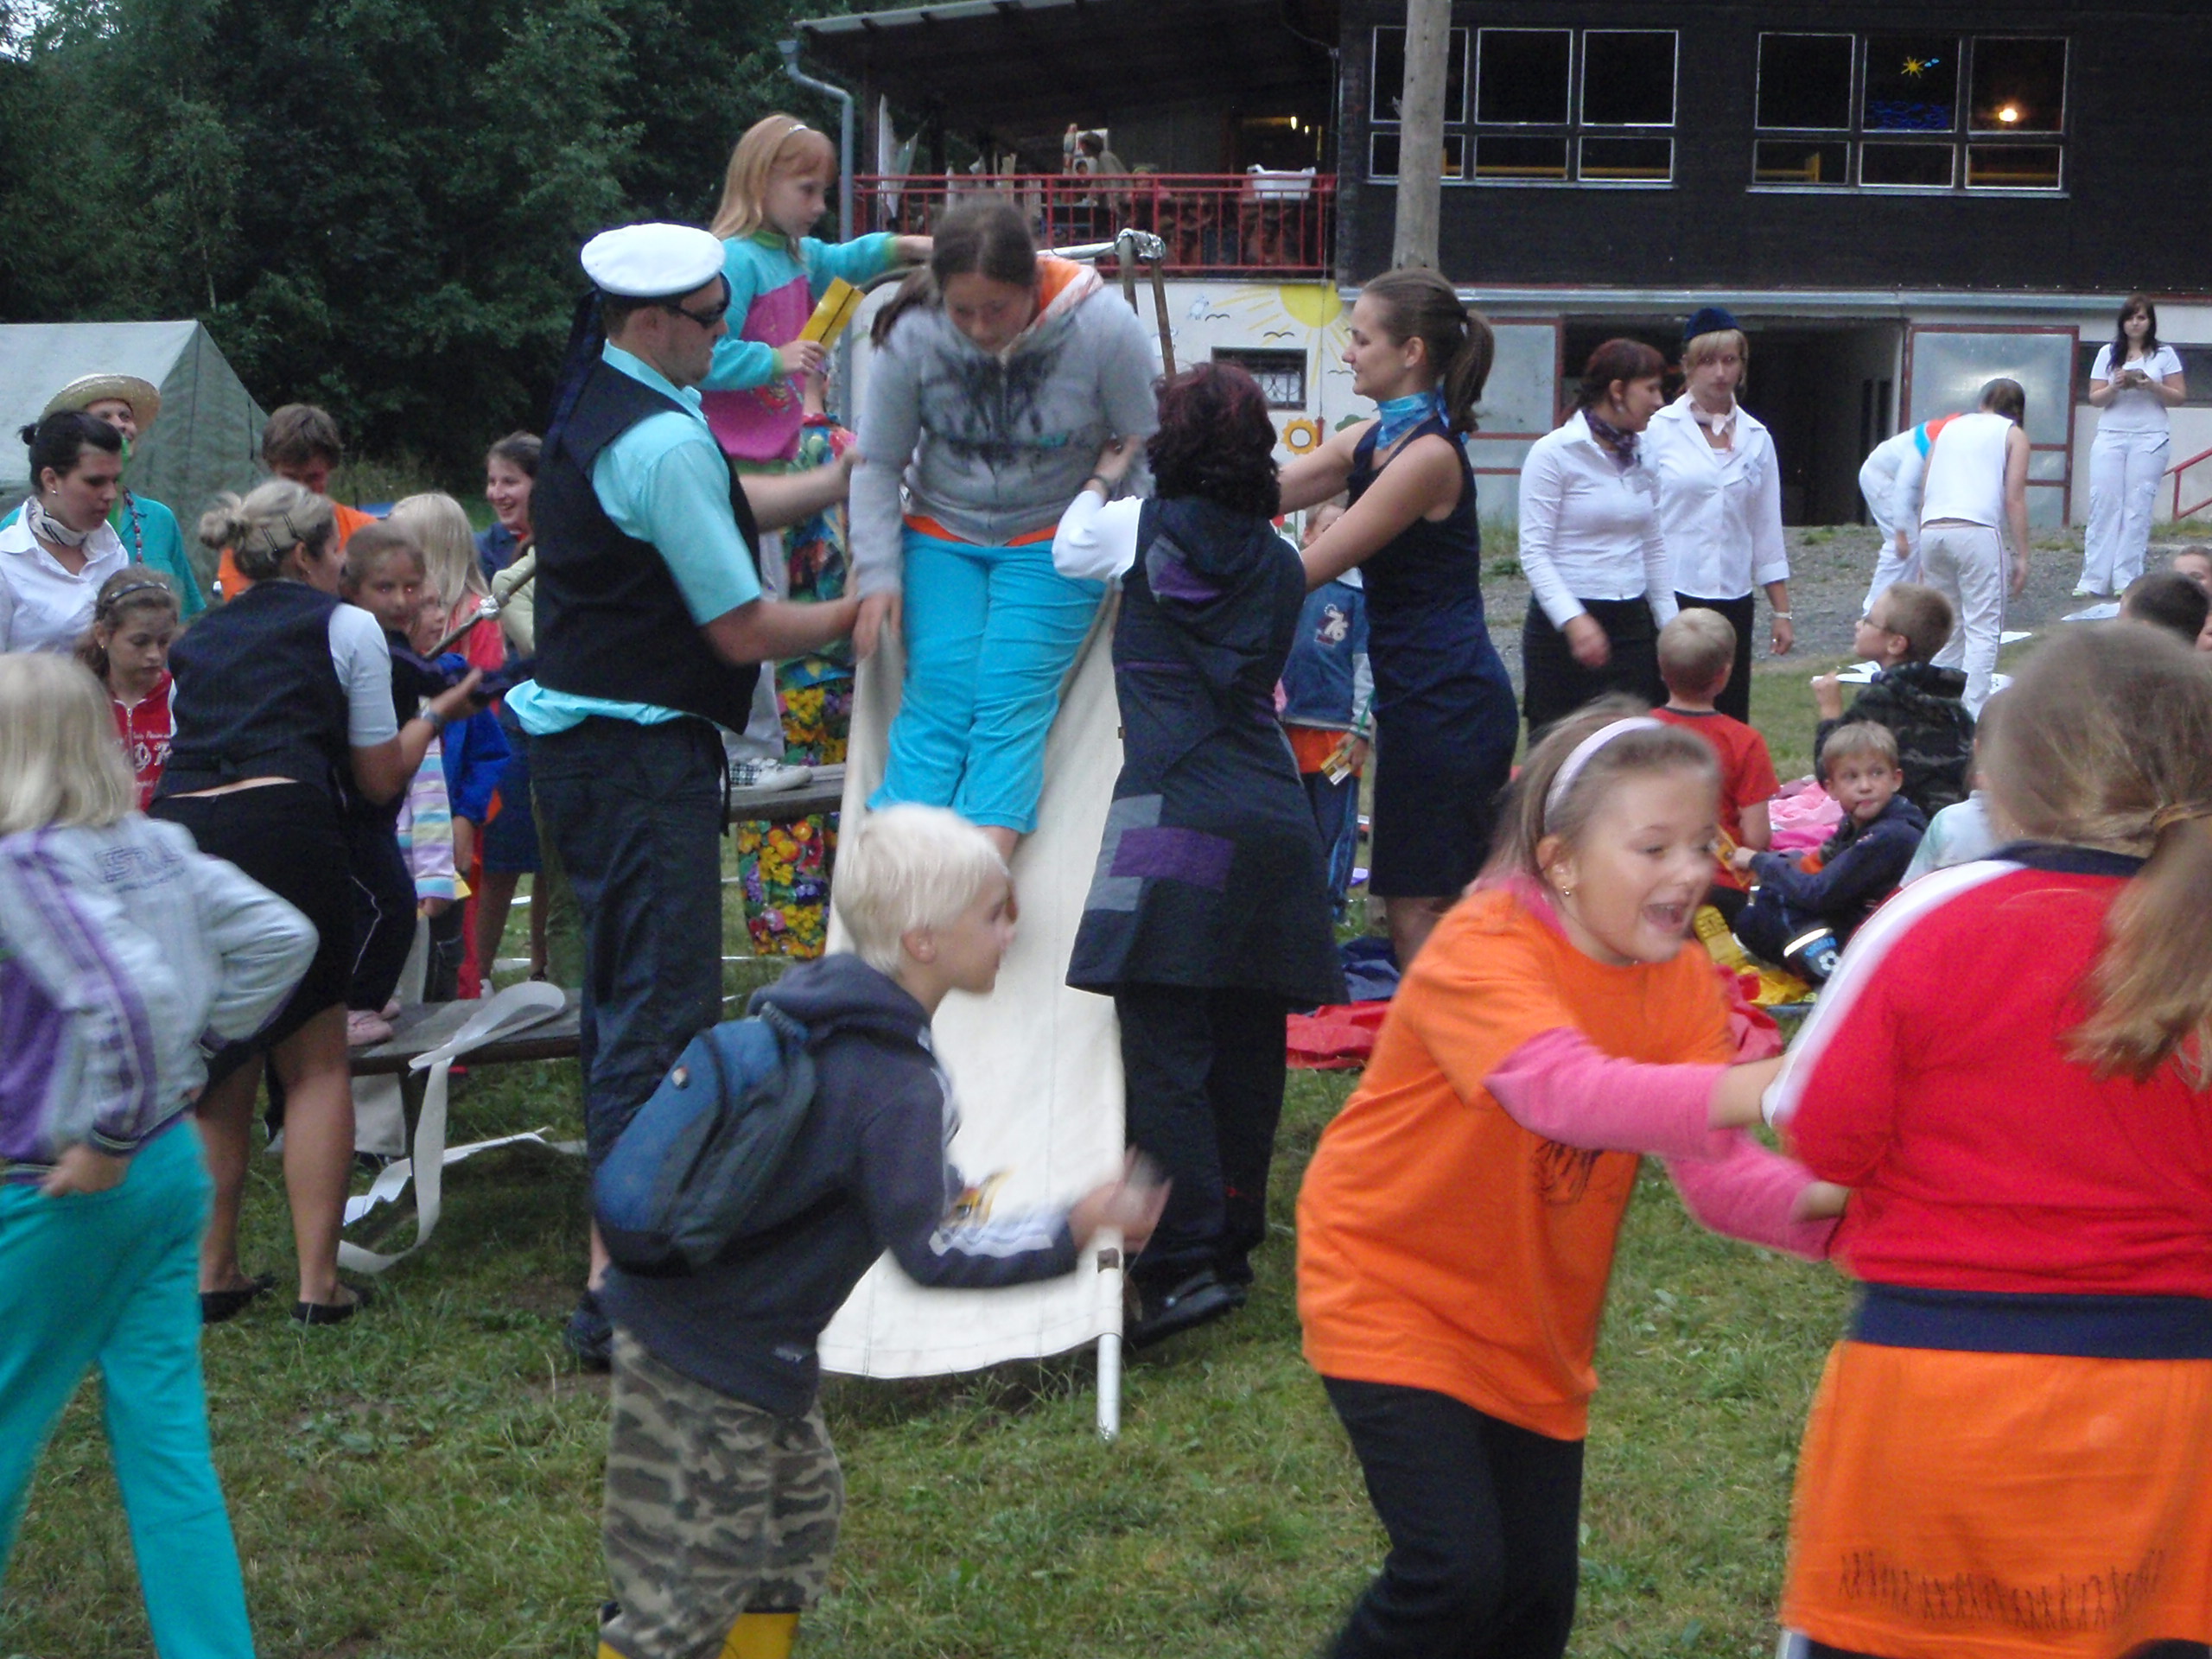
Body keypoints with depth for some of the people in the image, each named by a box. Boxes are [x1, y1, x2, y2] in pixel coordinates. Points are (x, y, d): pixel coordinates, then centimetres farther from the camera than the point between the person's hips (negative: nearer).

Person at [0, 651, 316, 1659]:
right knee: (165, 1433, 12)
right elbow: (280, 937, 9)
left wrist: (107, 1138, -22)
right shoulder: (154, 847, 3)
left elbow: (125, 997, -34)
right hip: (172, 1162, 7)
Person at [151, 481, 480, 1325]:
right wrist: (437, 712, 29)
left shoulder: (197, 638, 24)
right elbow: (380, 777, 13)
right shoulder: (345, 626, 11)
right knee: (316, 1064, 6)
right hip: (280, 829, -5)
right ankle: (318, 1282, 2)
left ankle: (211, 1272, 16)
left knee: (216, 1068, 17)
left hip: (175, 826, 5)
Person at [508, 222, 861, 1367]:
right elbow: (745, 630, -17)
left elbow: (709, 511, 28)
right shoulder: (666, 441, -20)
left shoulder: (594, 405, 12)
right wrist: (859, 609, -2)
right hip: (639, 755, -11)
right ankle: (618, 1291, -11)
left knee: (627, 991, 19)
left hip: (584, 743, 11)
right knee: (664, 1005, -10)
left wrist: (843, 481, 24)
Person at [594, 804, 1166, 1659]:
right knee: (695, 1581, 1)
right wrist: (1074, 1229, -20)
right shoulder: (896, 1089, -25)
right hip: (712, 1365, -10)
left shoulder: (809, 1002, 1)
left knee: (801, 1508, 24)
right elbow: (930, 1253, -25)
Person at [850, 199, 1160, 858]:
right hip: (941, 538, 2)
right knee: (938, 695, -12)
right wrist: (878, 575, -9)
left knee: (1014, 699, -14)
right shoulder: (911, 335, -16)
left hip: (1056, 544, -1)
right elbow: (877, 462, -4)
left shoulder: (1105, 328, -20)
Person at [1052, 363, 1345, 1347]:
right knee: (1248, 1044, 10)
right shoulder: (1281, 563, 14)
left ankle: (1190, 1259, -16)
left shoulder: (1144, 528, 2)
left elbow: (1067, 552, 22)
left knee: (1165, 1044, -9)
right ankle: (1234, 1238, 20)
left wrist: (1106, 473, 36)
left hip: (1178, 816, -5)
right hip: (1275, 816, 5)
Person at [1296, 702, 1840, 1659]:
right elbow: (1568, 1090, -45)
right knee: (1456, 1573, -17)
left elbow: (1715, 1176, -12)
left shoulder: (1680, 982, -4)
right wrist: (1772, 1085, -57)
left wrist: (1820, 1198, -34)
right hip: (1393, 1289, -6)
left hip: (1536, 1327, 7)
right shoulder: (1482, 951, -25)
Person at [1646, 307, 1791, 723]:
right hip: (1671, 598, -4)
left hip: (1732, 601, 4)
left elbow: (1767, 531, 14)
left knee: (1731, 724, 3)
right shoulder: (1659, 430, -1)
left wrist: (1782, 611, 12)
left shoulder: (1755, 437, 10)